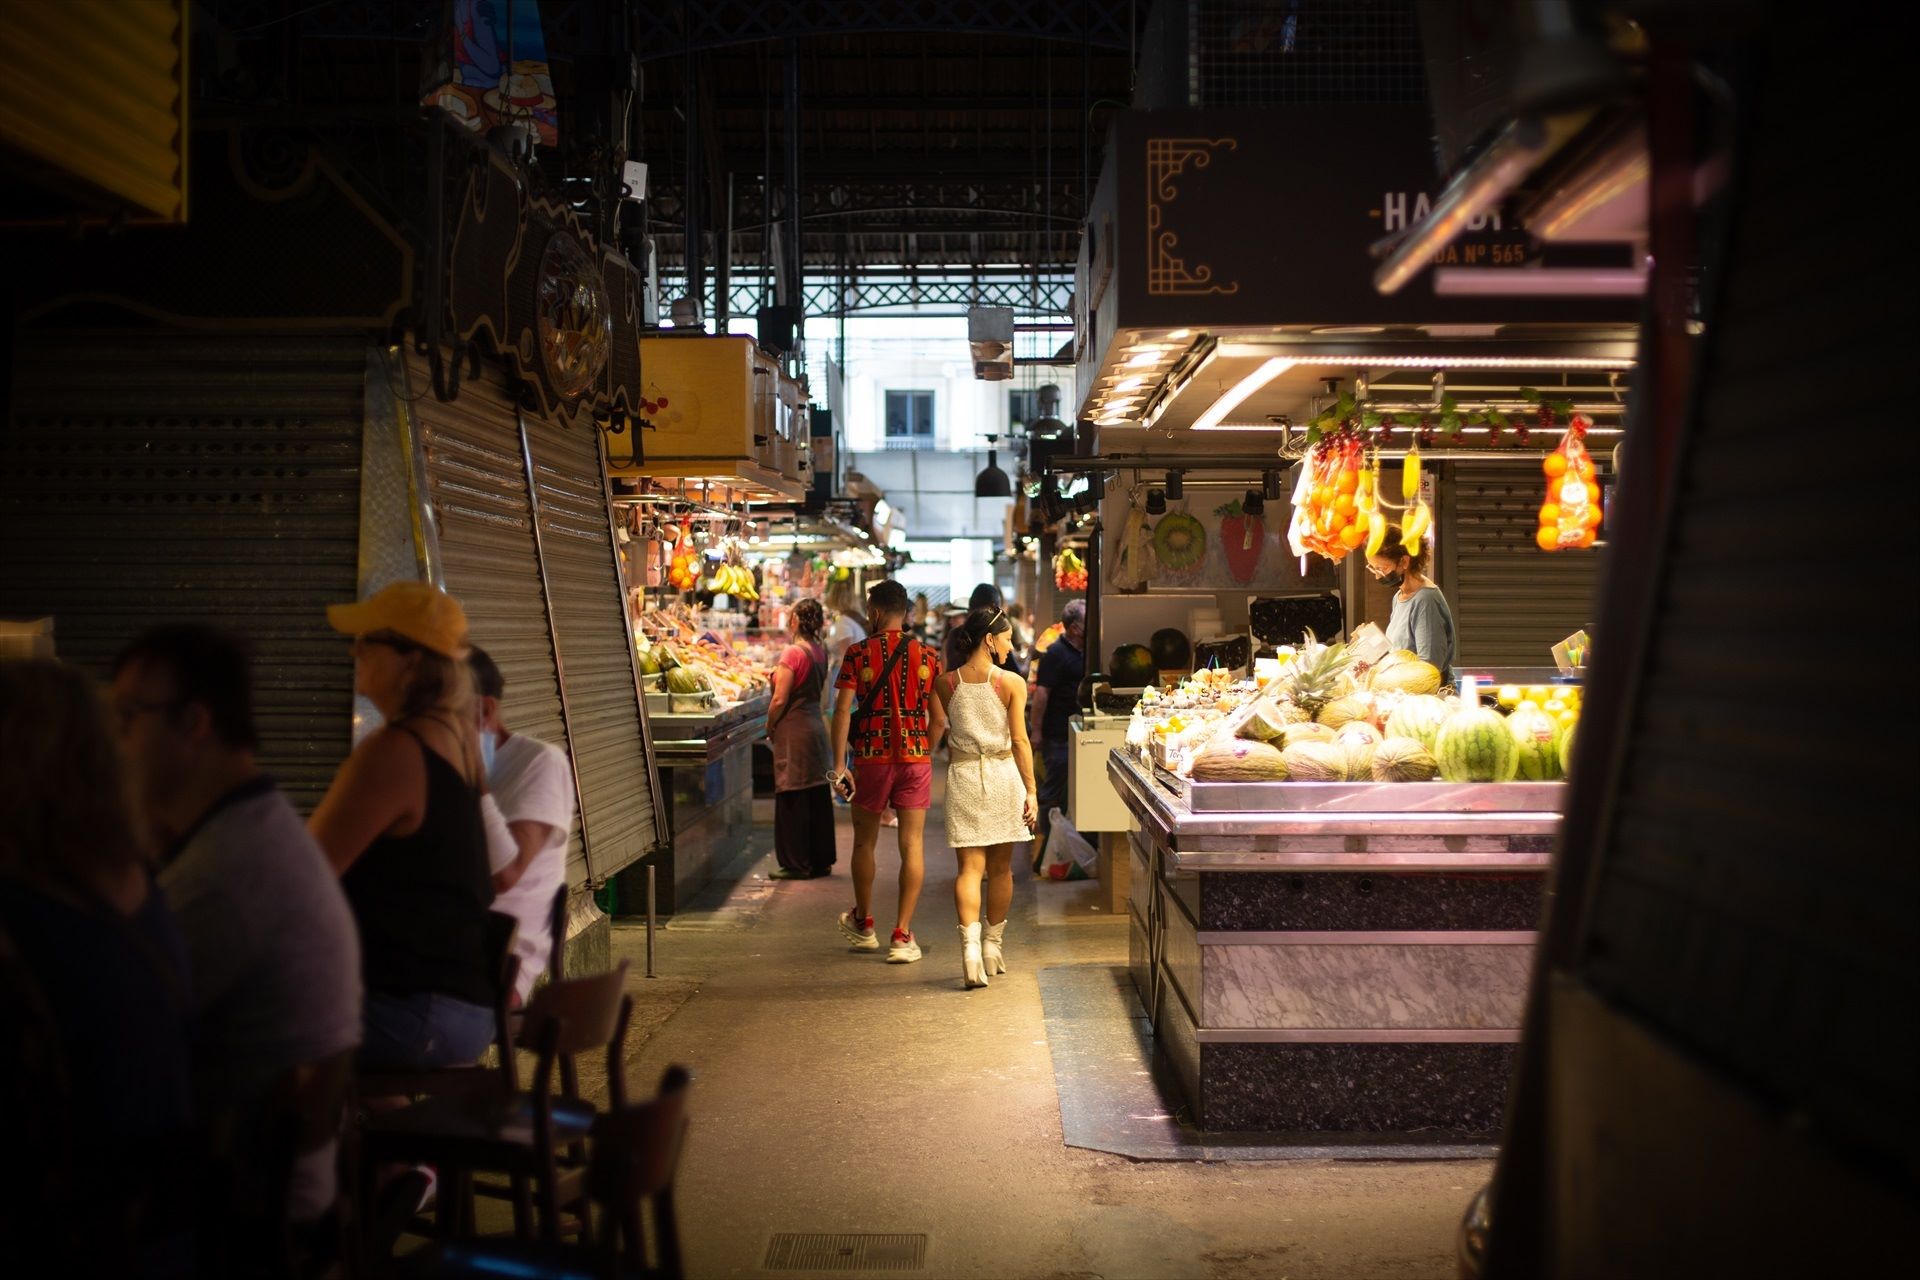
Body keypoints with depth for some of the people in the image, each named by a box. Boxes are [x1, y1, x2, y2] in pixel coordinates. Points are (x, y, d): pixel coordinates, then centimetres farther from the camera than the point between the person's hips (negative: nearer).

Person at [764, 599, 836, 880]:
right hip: (816, 727, 8)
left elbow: (780, 701, -17)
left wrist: (769, 728, -3)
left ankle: (797, 864, 5)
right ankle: (822, 860, 20)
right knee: (817, 796, 13)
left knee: (793, 800, 0)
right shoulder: (820, 652, 7)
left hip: (794, 731, -8)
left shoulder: (793, 653, -16)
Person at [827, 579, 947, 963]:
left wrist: (839, 765, -8)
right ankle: (902, 936, 1)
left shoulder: (858, 653, -4)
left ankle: (863, 924, 32)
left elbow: (842, 710, -10)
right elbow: (939, 720, 1)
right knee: (912, 845, 3)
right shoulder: (927, 655, 1)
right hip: (915, 757, 1)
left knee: (865, 842, 16)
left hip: (871, 758, 0)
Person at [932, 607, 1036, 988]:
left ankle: (970, 944, -16)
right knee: (1001, 867, 13)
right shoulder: (1012, 683, -7)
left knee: (970, 867, 0)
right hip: (1003, 774, -1)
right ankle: (993, 946, 23)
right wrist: (1030, 790, -3)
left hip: (962, 775, 1)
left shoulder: (946, 683, 0)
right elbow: (1019, 740, -7)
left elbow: (939, 737, 3)